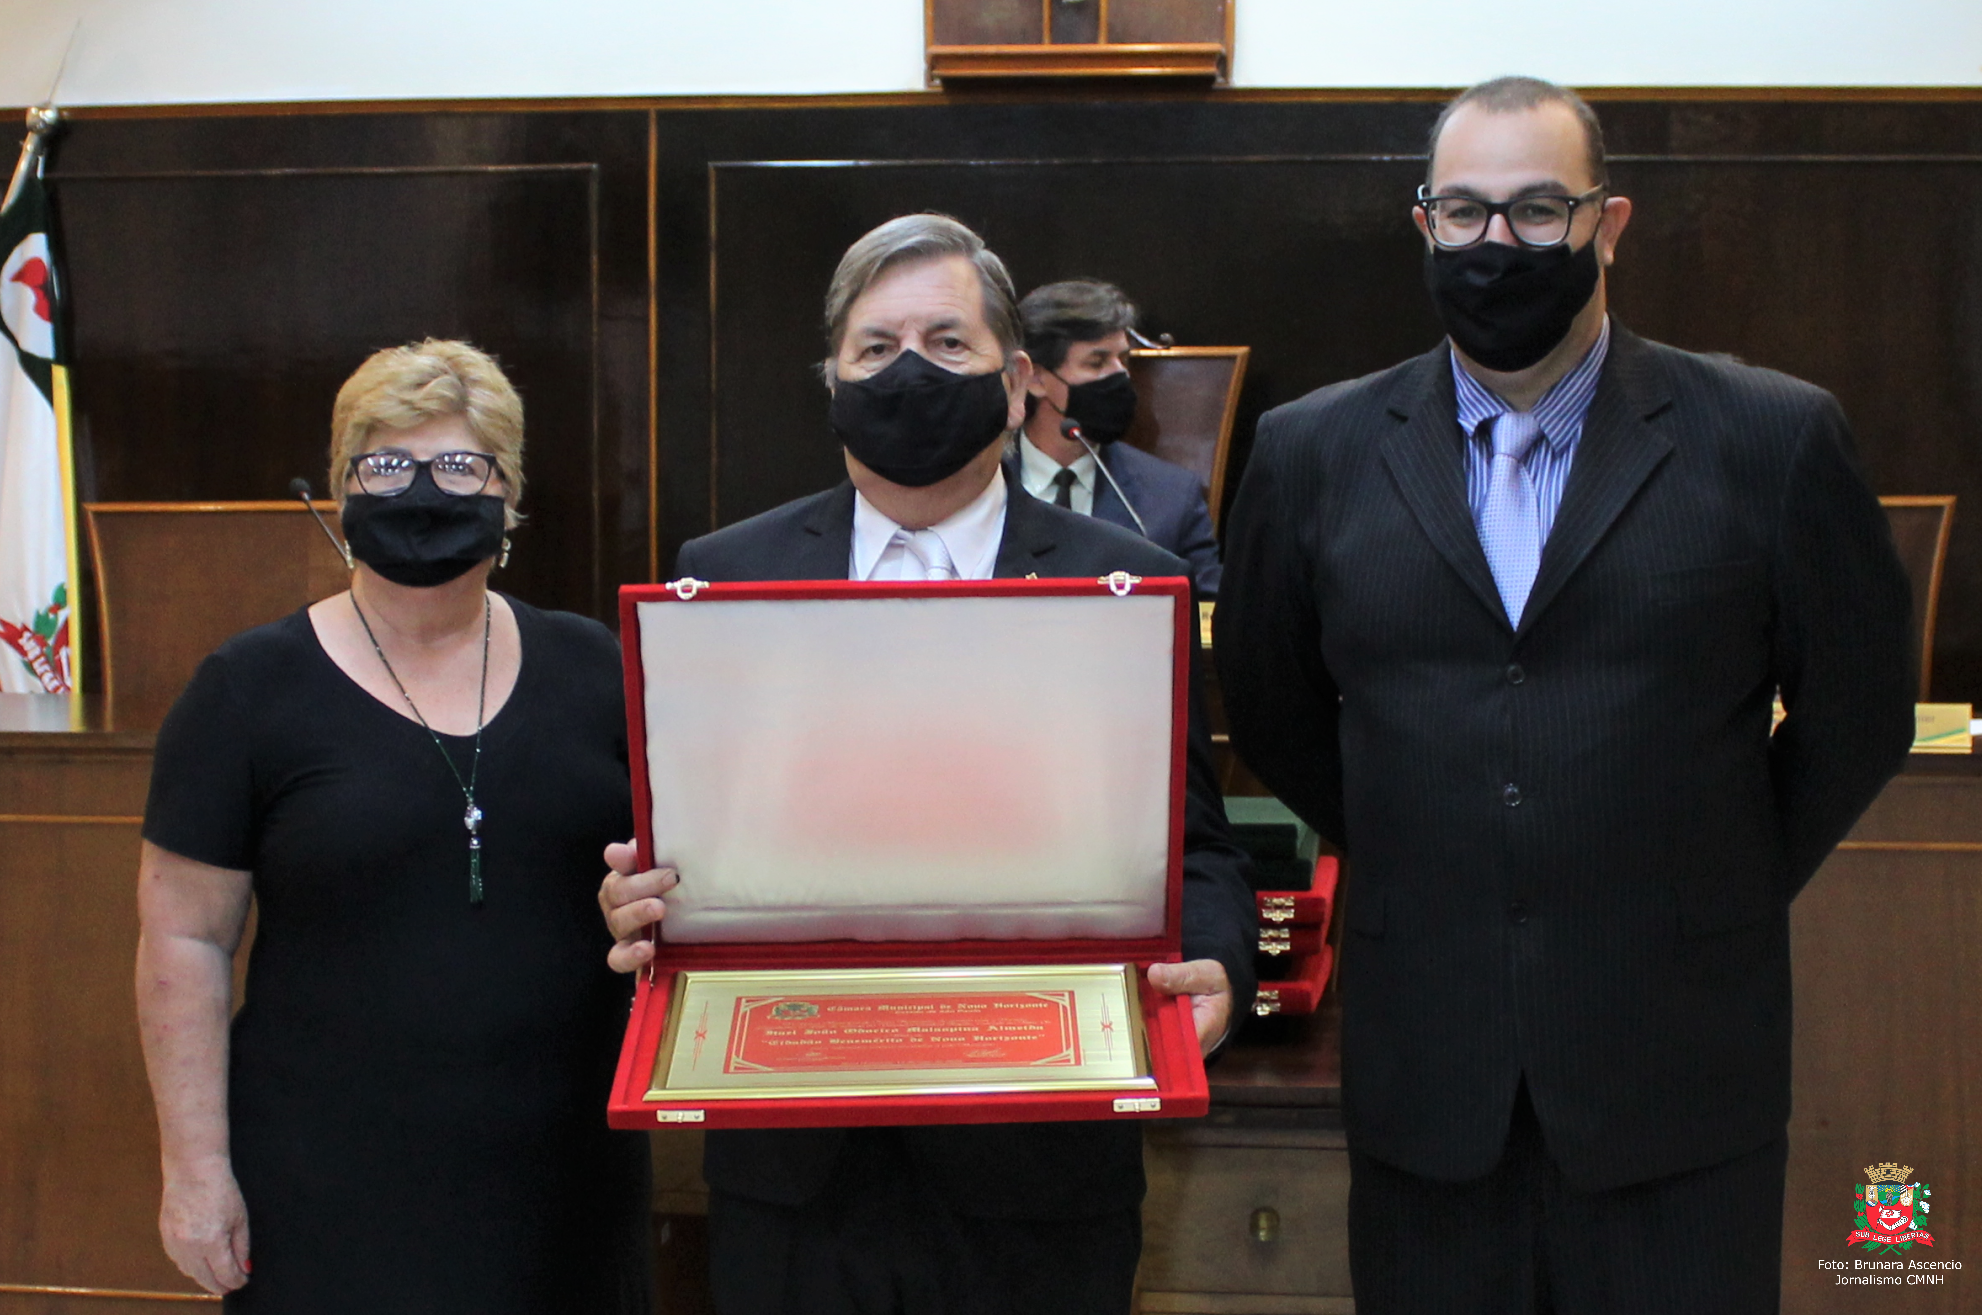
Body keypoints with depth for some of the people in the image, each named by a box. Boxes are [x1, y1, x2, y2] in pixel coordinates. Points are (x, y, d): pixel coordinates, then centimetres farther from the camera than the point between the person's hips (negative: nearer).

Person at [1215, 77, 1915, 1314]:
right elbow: (1271, 706, 13)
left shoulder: (1775, 439, -3)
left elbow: (1859, 710, 6)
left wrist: (1729, 890, 9)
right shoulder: (1316, 453, 3)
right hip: (1425, 1062, 2)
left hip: (1678, 1064, -1)